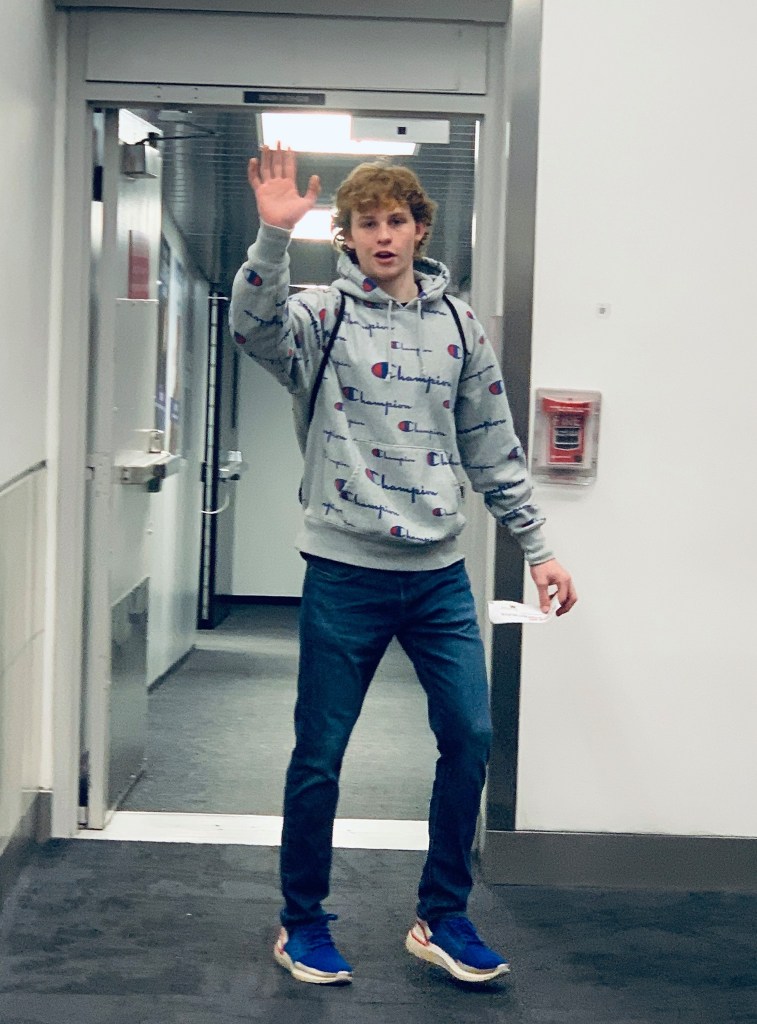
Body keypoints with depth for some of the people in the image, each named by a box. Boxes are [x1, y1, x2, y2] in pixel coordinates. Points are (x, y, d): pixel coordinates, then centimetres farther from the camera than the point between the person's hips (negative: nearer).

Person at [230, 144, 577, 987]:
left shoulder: (457, 323, 9)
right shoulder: (322, 314, -1)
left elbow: (493, 446, 12)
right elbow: (255, 325, -25)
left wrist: (536, 547, 11)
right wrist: (273, 235, -39)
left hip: (439, 571, 4)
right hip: (345, 570, -3)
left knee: (470, 737, 3)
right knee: (319, 755, 5)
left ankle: (441, 919, 21)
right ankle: (302, 924, 23)